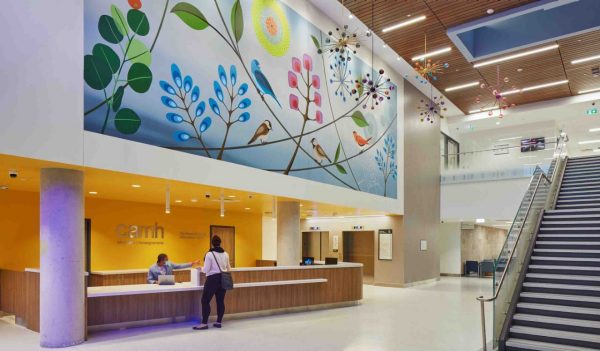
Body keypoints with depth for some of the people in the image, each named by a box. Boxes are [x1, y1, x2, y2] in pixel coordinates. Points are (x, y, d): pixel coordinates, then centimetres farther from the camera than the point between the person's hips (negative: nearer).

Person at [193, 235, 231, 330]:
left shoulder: (209, 254, -11)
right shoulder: (225, 254, 6)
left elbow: (206, 270, -11)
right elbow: (228, 269, 14)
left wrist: (201, 268, 10)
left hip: (212, 279, -6)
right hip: (223, 279, 6)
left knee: (205, 301, 2)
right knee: (220, 301, 10)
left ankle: (204, 323, 1)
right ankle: (218, 322, 15)